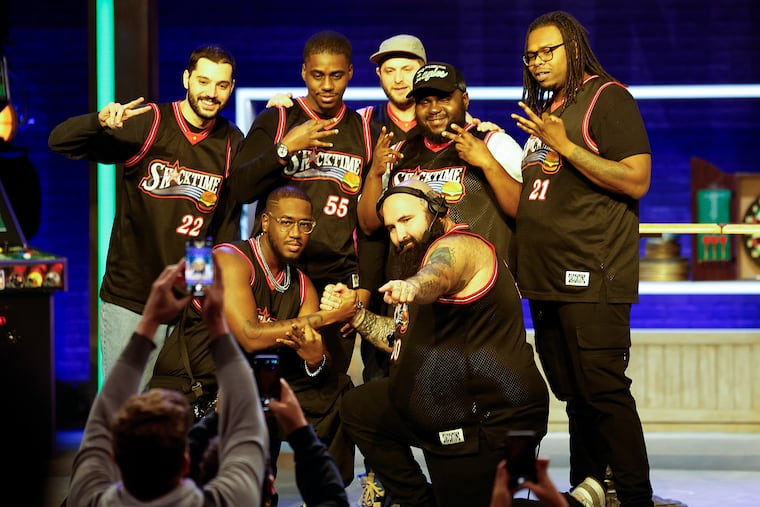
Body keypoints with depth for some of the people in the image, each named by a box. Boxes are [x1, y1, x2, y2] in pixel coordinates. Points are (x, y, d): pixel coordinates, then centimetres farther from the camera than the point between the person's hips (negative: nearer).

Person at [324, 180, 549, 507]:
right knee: (358, 407, 18)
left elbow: (437, 275, -41)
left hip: (490, 420, -11)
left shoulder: (456, 246, -14)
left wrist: (410, 287, -64)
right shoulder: (425, 256, 20)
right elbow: (406, 338, 22)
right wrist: (354, 313, 8)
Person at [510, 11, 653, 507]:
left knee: (603, 392, -11)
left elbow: (636, 180, -16)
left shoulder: (607, 98, -5)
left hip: (591, 279, -9)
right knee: (575, 396, 11)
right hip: (546, 280, 9)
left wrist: (564, 148, -16)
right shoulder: (544, 110, 20)